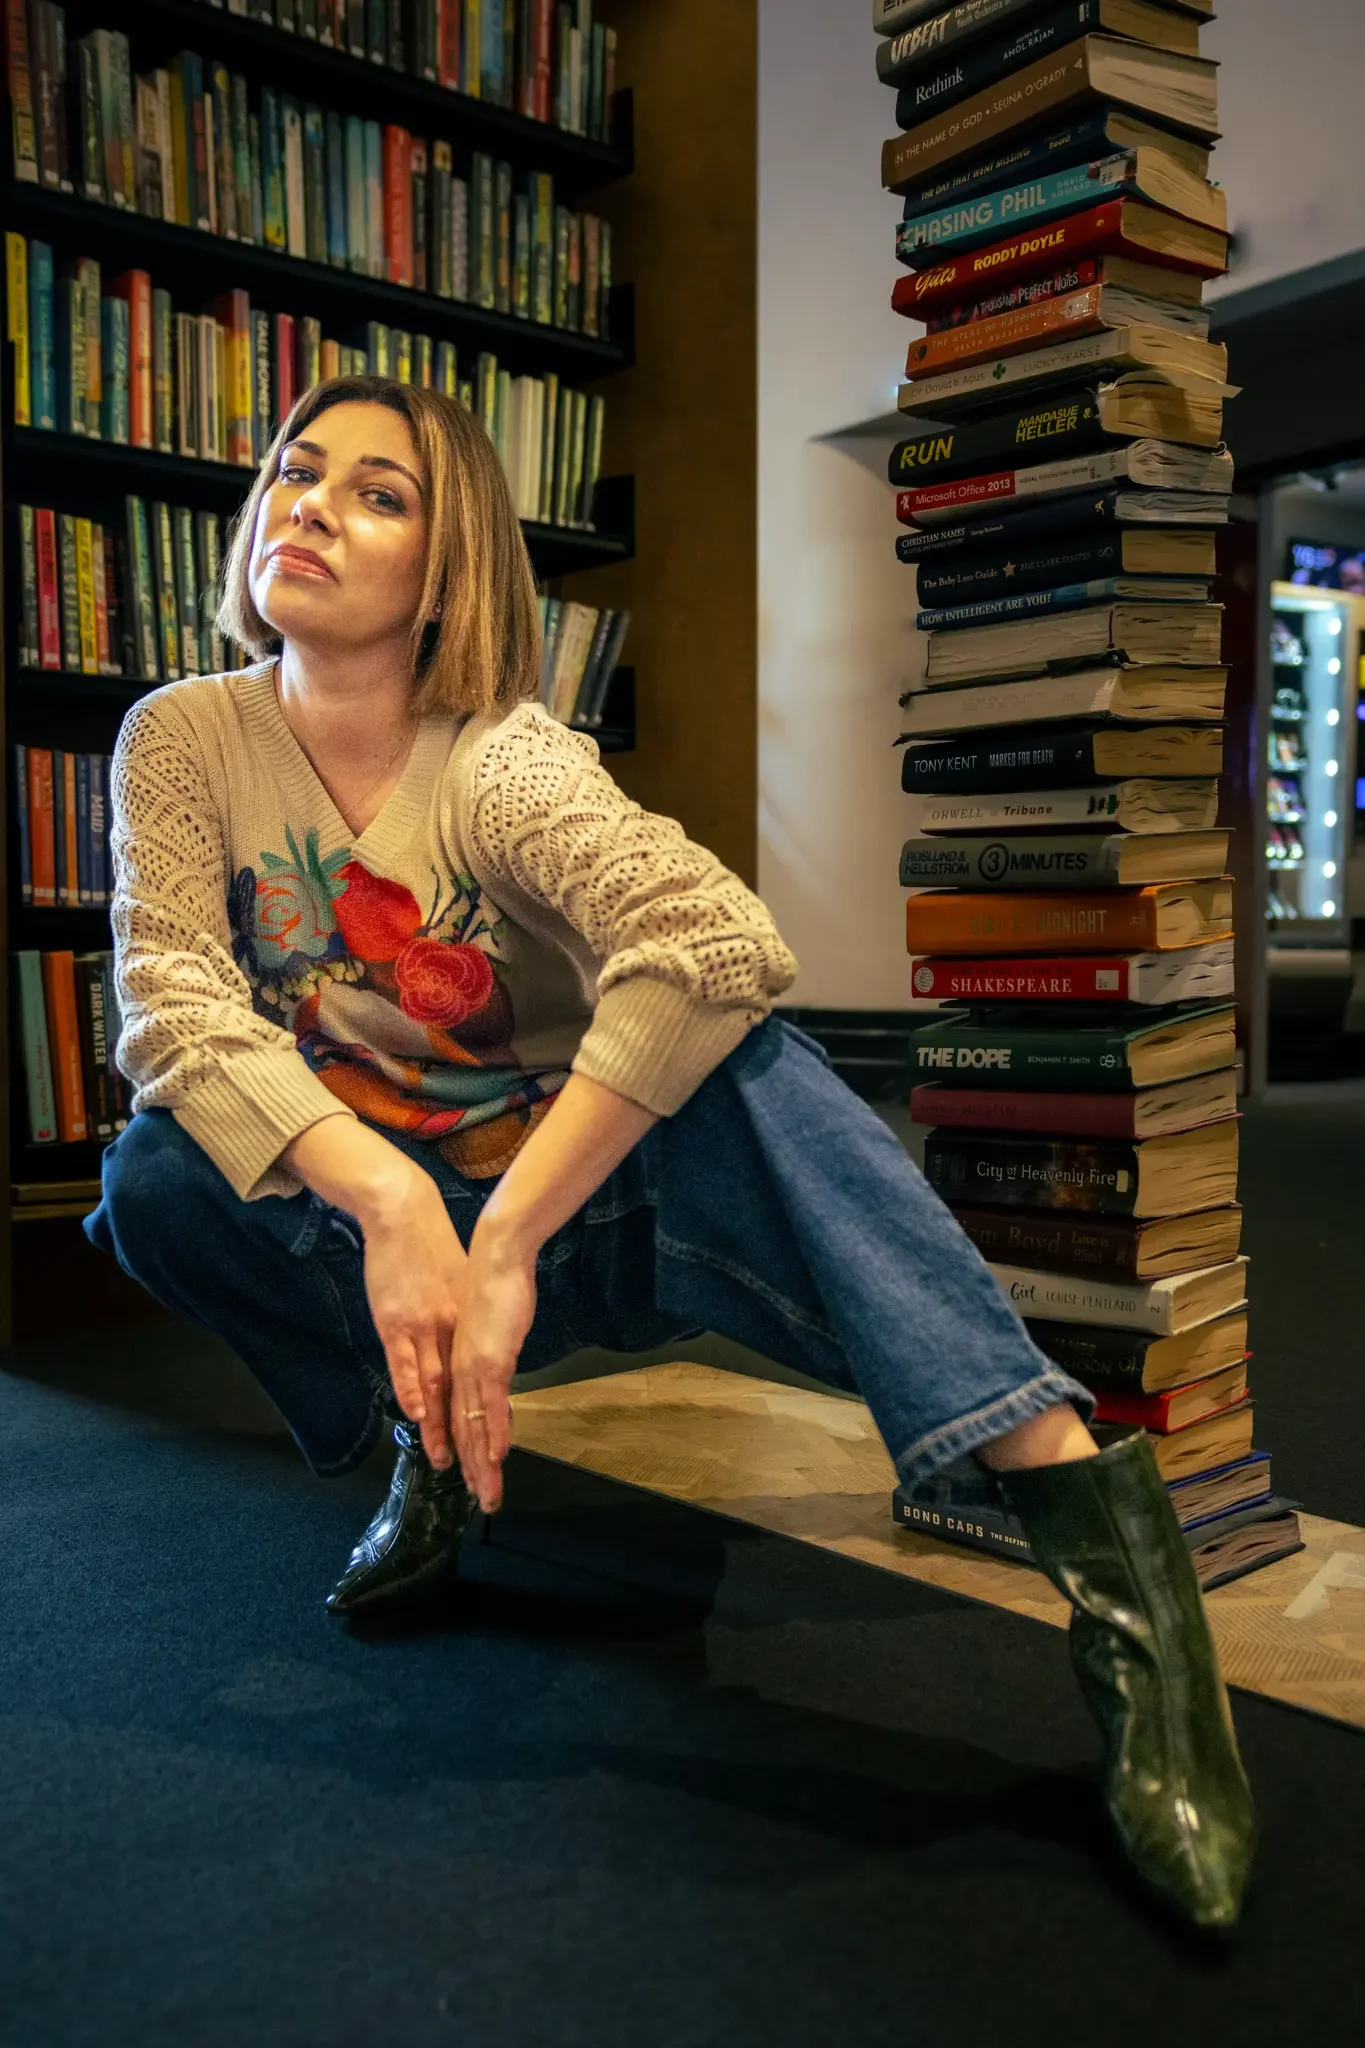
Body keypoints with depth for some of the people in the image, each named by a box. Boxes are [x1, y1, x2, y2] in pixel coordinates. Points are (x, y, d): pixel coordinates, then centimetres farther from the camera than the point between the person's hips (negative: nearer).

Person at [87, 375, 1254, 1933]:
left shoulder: (499, 762, -19)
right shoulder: (184, 742, -7)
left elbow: (725, 947, -37)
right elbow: (174, 1001, -21)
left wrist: (504, 1243, -39)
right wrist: (386, 1197, -38)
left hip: (585, 1212, -3)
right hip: (377, 1218, 3)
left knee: (717, 1045, -33)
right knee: (159, 1179, -24)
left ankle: (1073, 1489, -39)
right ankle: (428, 1428, -2)